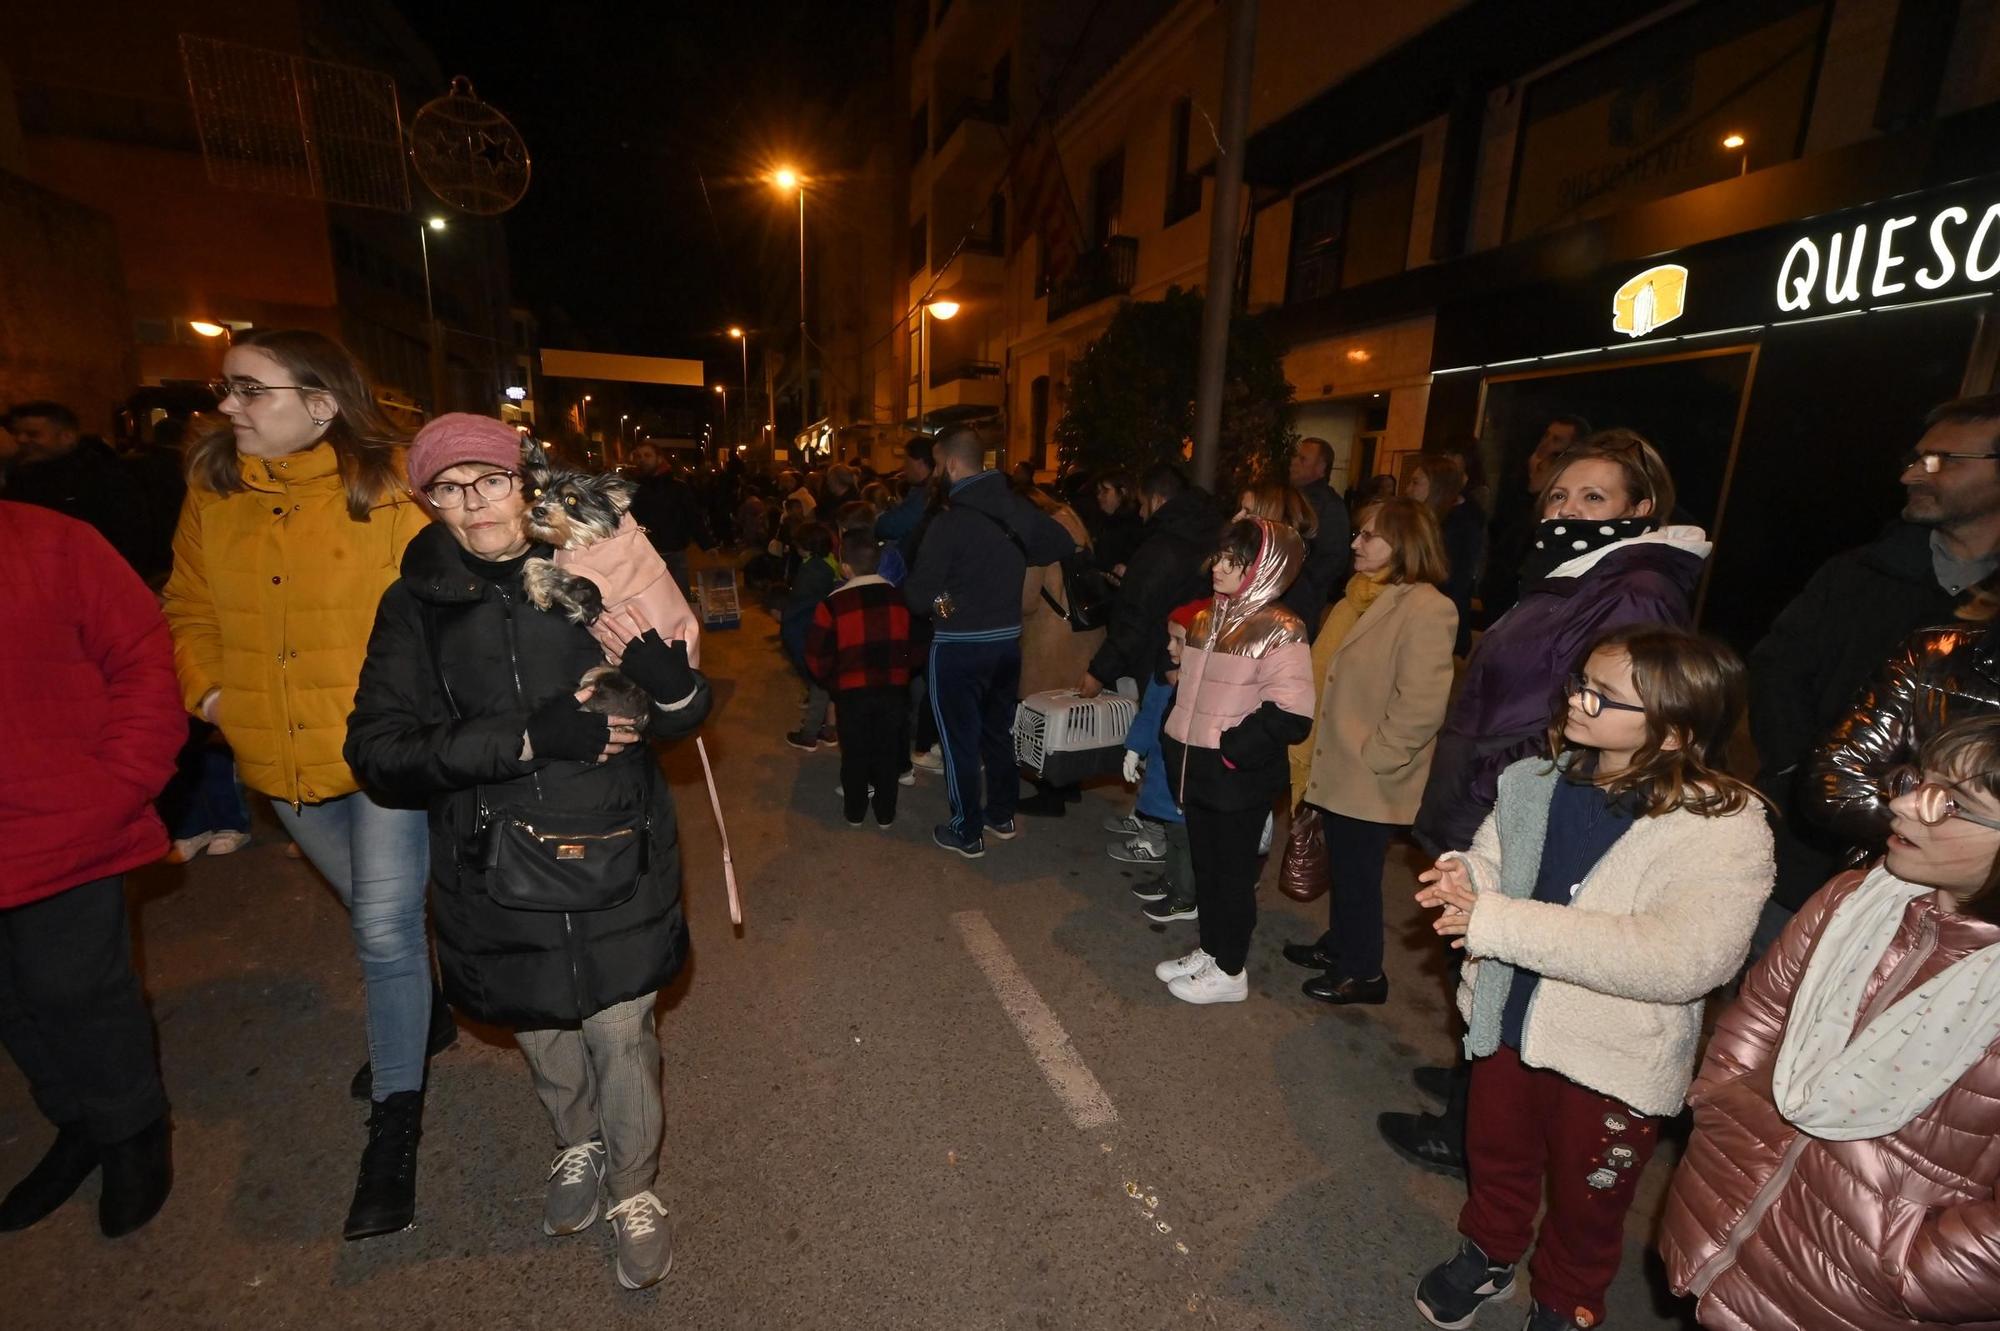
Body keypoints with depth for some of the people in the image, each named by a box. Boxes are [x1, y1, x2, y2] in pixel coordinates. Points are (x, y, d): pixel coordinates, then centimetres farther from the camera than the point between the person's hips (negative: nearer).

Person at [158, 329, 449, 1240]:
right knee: (378, 917, 22)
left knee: (385, 930, -3)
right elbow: (188, 607, 15)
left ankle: (395, 1117, 14)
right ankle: (424, 1015, 48)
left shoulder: (388, 490, -11)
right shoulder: (211, 496, 5)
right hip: (281, 761, 6)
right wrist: (206, 687, 0)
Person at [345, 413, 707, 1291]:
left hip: (615, 859, -1)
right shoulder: (415, 606, -4)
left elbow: (680, 721, -5)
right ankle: (578, 1146, 53)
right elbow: (379, 750, -12)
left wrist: (666, 678, -29)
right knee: (539, 1030, 22)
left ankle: (632, 1189, 39)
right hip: (494, 873, 2)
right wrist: (526, 739, -25)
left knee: (621, 1032, 10)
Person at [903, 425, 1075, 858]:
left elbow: (918, 596, -20)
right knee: (999, 730, 21)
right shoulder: (1018, 506, -2)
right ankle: (1002, 815, 35)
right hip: (1008, 639, 6)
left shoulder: (950, 521, -21)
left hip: (958, 647, -6)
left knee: (959, 739, 8)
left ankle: (967, 833, 20)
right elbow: (1062, 543, 13)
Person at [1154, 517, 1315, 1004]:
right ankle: (1209, 952, 37)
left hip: (1239, 778, -7)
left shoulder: (1280, 630, -16)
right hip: (1196, 769, 7)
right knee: (1204, 864, 19)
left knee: (1232, 872, 8)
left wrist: (1231, 749, -20)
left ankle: (1229, 972, 25)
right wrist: (1174, 744, 12)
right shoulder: (1210, 617, 9)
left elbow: (1290, 716, -22)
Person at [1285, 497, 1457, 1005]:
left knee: (1358, 872, 8)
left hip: (1370, 781, -8)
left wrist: (1372, 756, -18)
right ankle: (1338, 945, 41)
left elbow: (1421, 706, -25)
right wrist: (1316, 748, 13)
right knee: (1341, 865, 22)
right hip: (1336, 767, 8)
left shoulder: (1426, 609, -19)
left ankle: (1363, 973, 28)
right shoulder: (1363, 597, 9)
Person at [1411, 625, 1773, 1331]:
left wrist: (1498, 921, -36)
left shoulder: (1726, 830, -24)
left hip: (1614, 1060, -4)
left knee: (1585, 1203, 22)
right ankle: (1488, 1255, 56)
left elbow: (1683, 960, -35)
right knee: (1497, 1155, 28)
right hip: (1509, 1022, 5)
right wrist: (1464, 874, -19)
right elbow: (1493, 859, 7)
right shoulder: (1539, 782, -7)